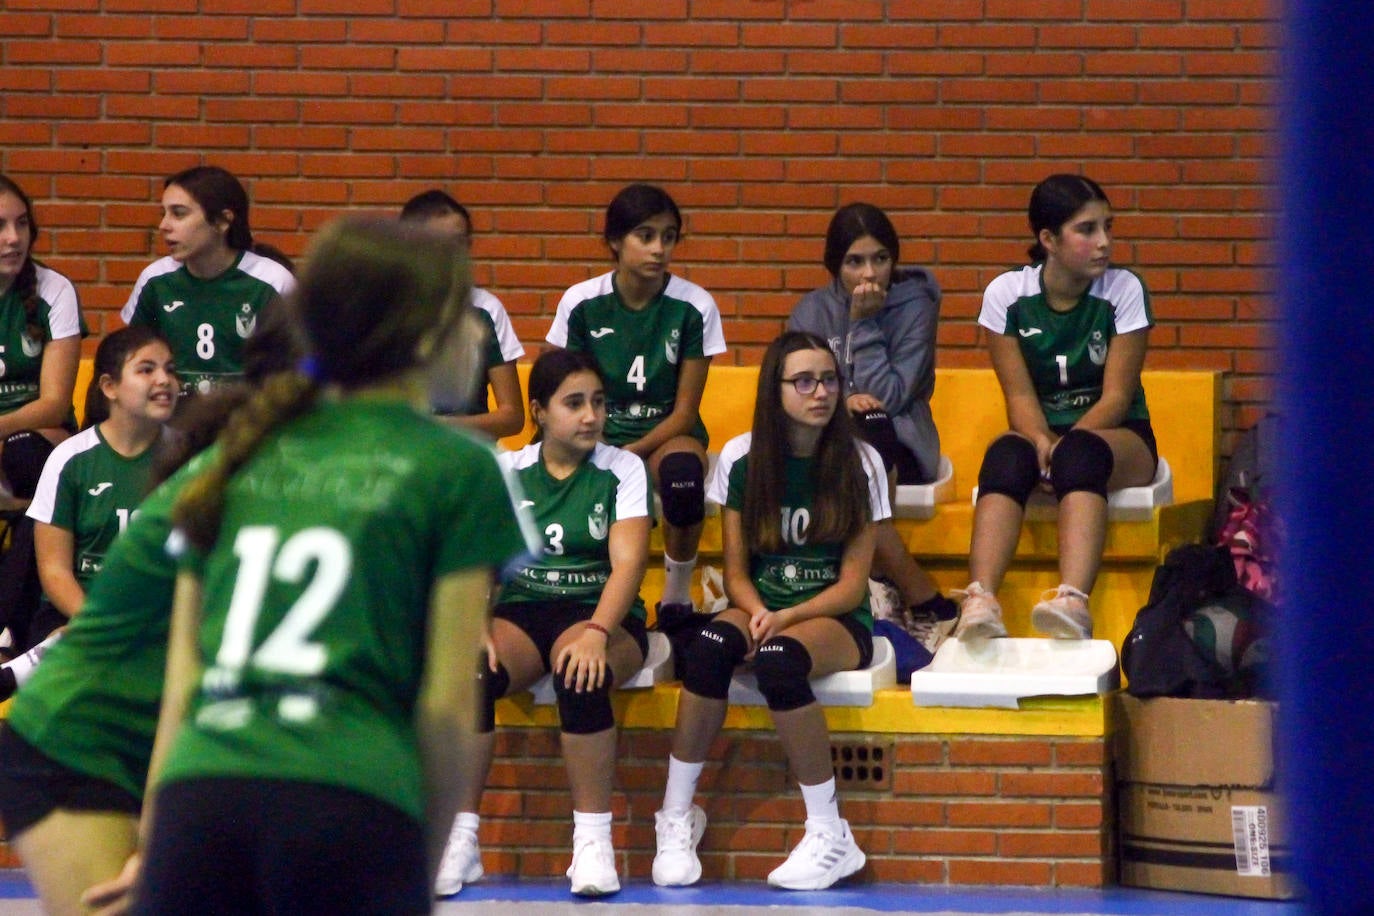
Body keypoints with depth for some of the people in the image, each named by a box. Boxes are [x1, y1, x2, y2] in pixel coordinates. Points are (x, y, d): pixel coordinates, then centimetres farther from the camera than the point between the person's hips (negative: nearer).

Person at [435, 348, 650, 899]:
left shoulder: (622, 470, 2)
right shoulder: (505, 472, 8)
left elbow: (628, 563, -11)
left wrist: (596, 633, -29)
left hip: (598, 613, -2)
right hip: (519, 611, 2)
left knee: (581, 676, -37)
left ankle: (593, 842, -28)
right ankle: (459, 840, -25)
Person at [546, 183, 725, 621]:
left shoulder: (695, 306, -6)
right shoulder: (581, 303, -3)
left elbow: (685, 411, -4)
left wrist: (632, 453, -20)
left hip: (667, 434, 0)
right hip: (599, 435, 0)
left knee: (683, 470, -39)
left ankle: (677, 597, -16)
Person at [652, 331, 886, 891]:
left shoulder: (860, 464, -3)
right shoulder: (741, 459, 2)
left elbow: (853, 583, -5)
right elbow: (736, 573, 5)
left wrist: (784, 620, -20)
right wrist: (758, 614, -17)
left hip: (835, 619, -2)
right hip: (761, 607, 2)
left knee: (779, 659, -37)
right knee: (712, 645, -34)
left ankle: (830, 836, -28)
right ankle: (676, 818, -25)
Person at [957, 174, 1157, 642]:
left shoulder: (1124, 290, -6)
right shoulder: (1007, 294, -2)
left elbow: (1116, 396, -10)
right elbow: (1020, 394, -4)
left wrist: (1062, 446, -26)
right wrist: (1042, 442, -26)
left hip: (1117, 436, -1)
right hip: (1040, 431, 1)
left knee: (1080, 453, -37)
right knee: (1007, 454, -34)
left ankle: (1072, 602, -60)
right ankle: (980, 601, -54)